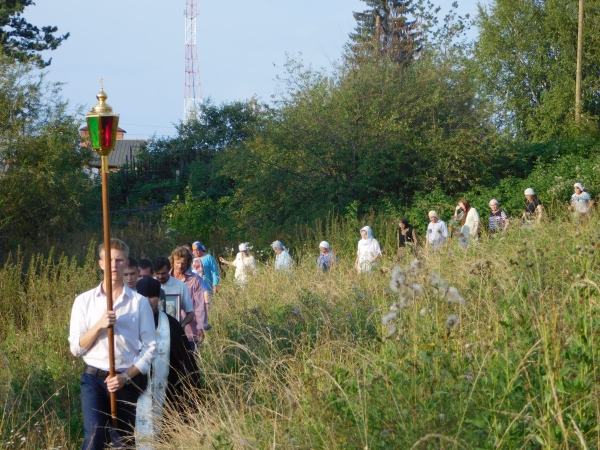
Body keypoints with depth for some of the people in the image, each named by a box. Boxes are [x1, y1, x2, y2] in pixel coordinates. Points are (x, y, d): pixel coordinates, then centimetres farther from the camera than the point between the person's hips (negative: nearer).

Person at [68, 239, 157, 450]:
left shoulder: (139, 302, 1)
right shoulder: (84, 301, 4)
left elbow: (150, 347, -1)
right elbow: (76, 347, 0)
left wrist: (126, 376, -12)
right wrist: (99, 325, -16)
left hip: (128, 381, 0)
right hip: (93, 379, 0)